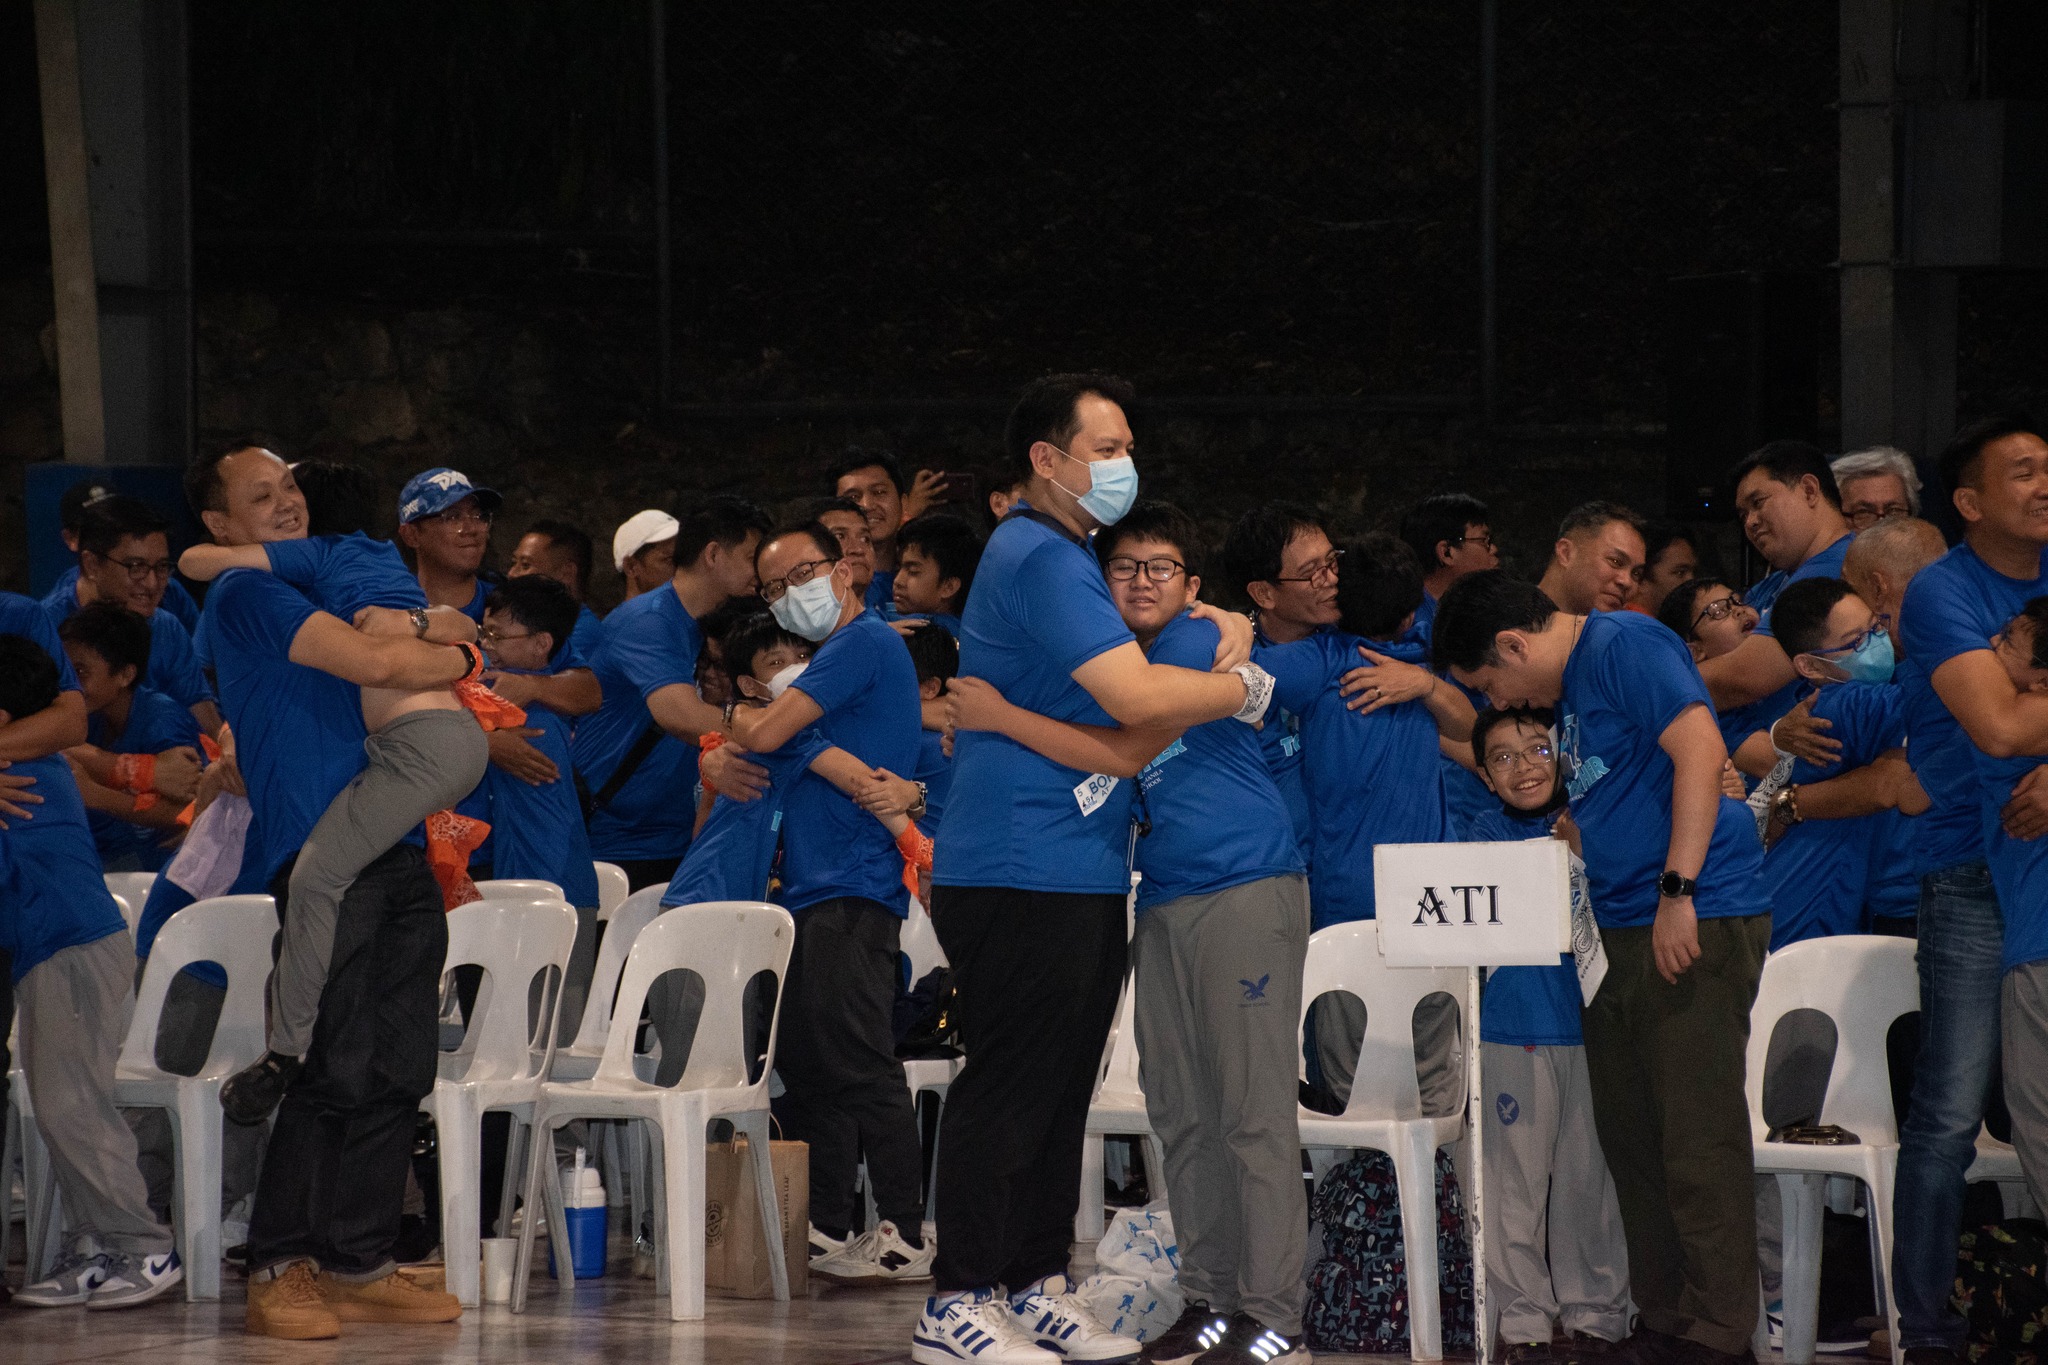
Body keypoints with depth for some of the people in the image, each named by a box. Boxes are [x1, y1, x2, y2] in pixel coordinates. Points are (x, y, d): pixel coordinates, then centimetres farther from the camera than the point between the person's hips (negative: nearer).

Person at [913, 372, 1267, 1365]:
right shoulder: (1039, 559, -15)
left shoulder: (1063, 555, 19)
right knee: (1009, 1085, -9)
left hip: (1076, 873, 11)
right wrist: (1244, 689, -8)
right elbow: (1133, 695, -24)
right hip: (1020, 867, -11)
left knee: (1057, 1087, 13)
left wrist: (1227, 630, 9)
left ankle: (1037, 1285, 19)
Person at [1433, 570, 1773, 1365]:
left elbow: (1701, 751, -21)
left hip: (1695, 921, -10)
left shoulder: (1624, 647, -10)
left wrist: (1677, 890, -23)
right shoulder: (1569, 687, 19)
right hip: (1623, 935, 10)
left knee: (1697, 1142, -9)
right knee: (1631, 1135, 11)